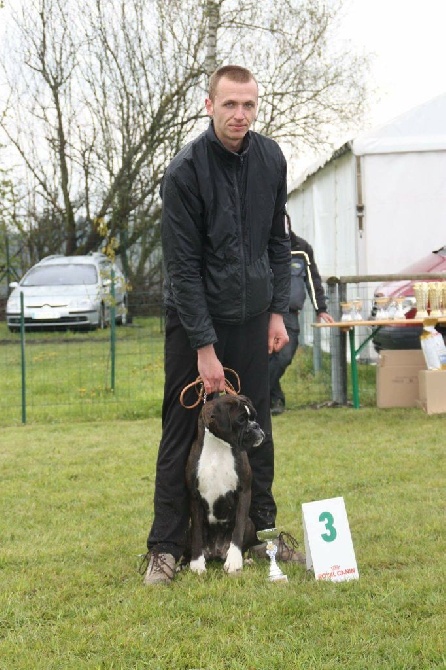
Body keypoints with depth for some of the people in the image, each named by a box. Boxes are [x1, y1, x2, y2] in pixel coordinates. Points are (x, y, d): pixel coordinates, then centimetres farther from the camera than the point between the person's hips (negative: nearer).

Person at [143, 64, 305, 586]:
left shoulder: (270, 160, -1)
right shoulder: (185, 171, -17)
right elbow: (183, 266, -17)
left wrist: (277, 311, 4)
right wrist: (205, 347, -17)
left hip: (250, 317, 5)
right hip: (193, 318, -5)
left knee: (255, 426, 10)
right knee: (182, 430, -1)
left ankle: (262, 531, 21)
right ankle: (165, 546, 5)